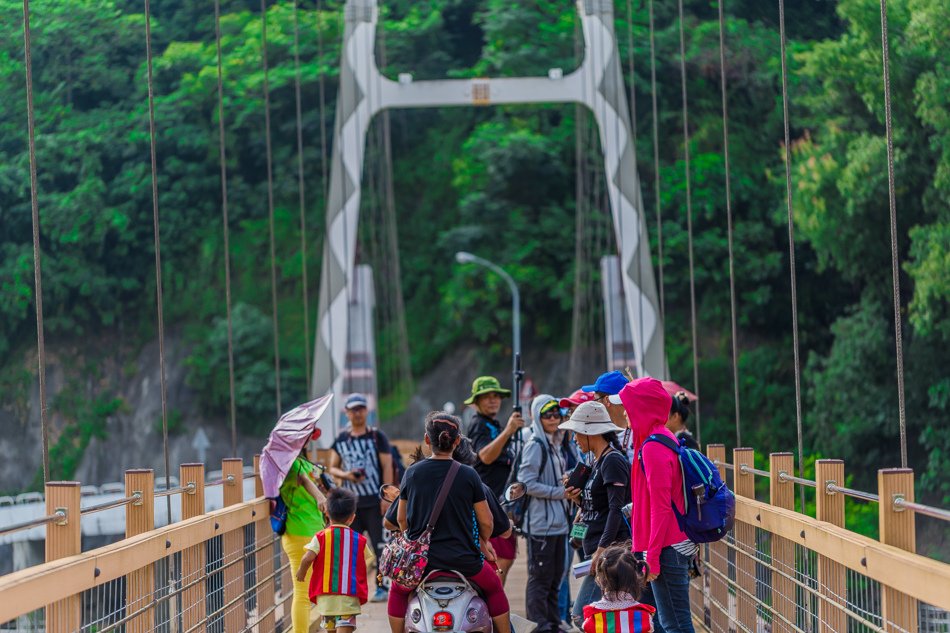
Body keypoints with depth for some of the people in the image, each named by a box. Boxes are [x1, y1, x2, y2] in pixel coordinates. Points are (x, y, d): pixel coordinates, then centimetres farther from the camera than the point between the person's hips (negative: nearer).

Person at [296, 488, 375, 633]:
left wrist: (301, 572, 8)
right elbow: (368, 561, 18)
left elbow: (308, 558, -12)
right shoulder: (360, 540, 5)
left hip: (325, 594, 1)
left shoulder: (321, 537, -1)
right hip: (349, 595, -1)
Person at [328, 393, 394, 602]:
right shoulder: (341, 439, 10)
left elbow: (387, 467, -3)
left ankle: (381, 587, 4)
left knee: (380, 546, -2)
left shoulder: (377, 437, 0)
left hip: (375, 502, -4)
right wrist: (346, 475, -8)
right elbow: (332, 468, 14)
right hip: (351, 502, 4)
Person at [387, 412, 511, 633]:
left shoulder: (412, 473, -3)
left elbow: (401, 518, 8)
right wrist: (483, 542, 21)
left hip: (421, 560, 1)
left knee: (397, 592, 32)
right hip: (464, 560, -1)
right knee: (494, 589, 28)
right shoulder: (468, 475, -7)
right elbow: (486, 521, -1)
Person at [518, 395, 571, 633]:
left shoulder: (554, 444, 16)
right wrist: (560, 492, -16)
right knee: (540, 578, -5)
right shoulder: (535, 446, -10)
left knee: (555, 578, 13)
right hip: (540, 524, -9)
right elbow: (528, 484, -17)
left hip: (558, 523, 9)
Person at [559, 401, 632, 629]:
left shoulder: (612, 461, -11)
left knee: (582, 614, -15)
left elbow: (616, 509, -18)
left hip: (610, 549, -10)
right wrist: (578, 499, 6)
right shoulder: (599, 462, 19)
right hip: (599, 548, 10)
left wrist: (602, 549, -23)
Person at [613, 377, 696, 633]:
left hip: (666, 550, -10)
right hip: (679, 544, 10)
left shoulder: (652, 448, -17)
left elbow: (660, 507, -19)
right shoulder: (665, 439, 14)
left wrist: (653, 556, -17)